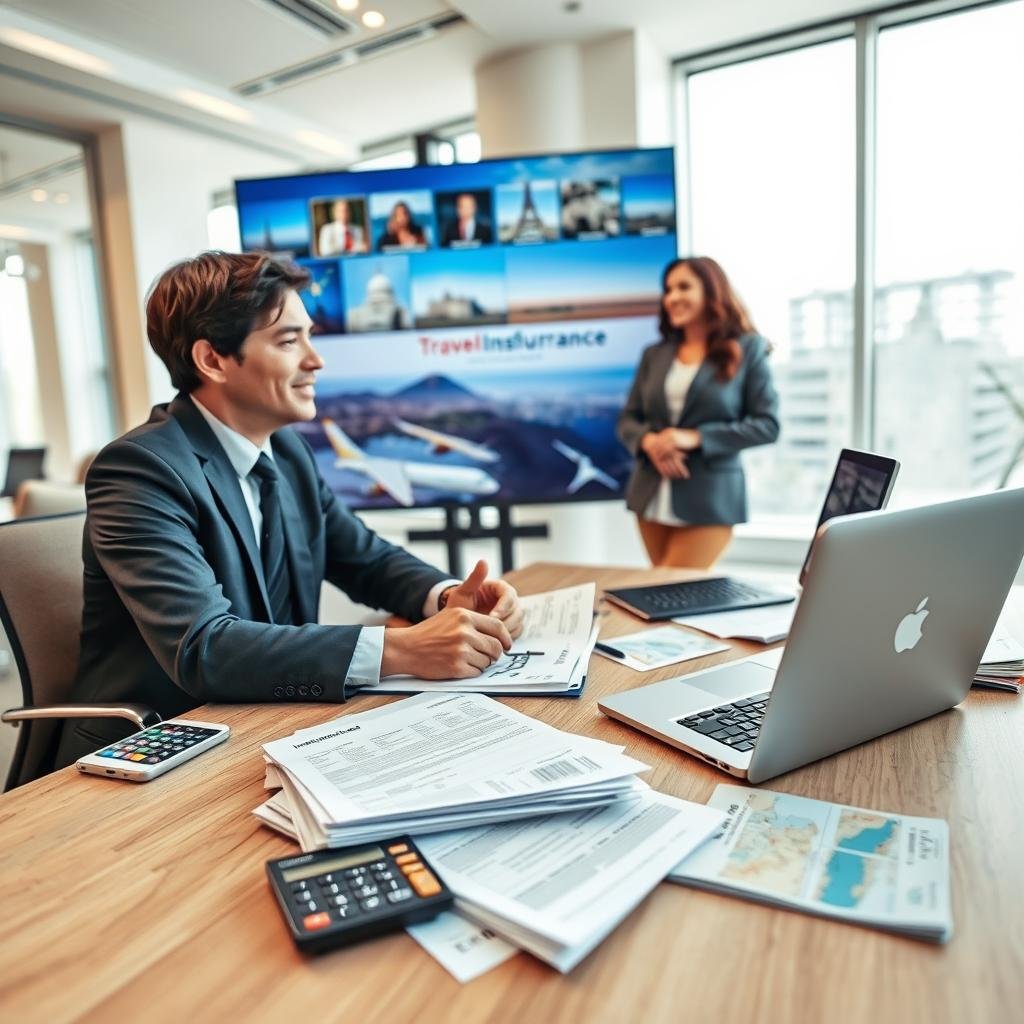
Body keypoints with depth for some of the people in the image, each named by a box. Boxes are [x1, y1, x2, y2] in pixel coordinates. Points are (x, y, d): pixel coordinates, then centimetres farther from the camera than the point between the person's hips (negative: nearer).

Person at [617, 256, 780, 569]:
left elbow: (767, 424, -7)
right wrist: (648, 441, -13)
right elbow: (627, 420, 11)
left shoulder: (747, 349, -2)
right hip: (653, 497, 5)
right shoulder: (654, 354, 10)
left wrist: (695, 438, -18)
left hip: (709, 499, -4)